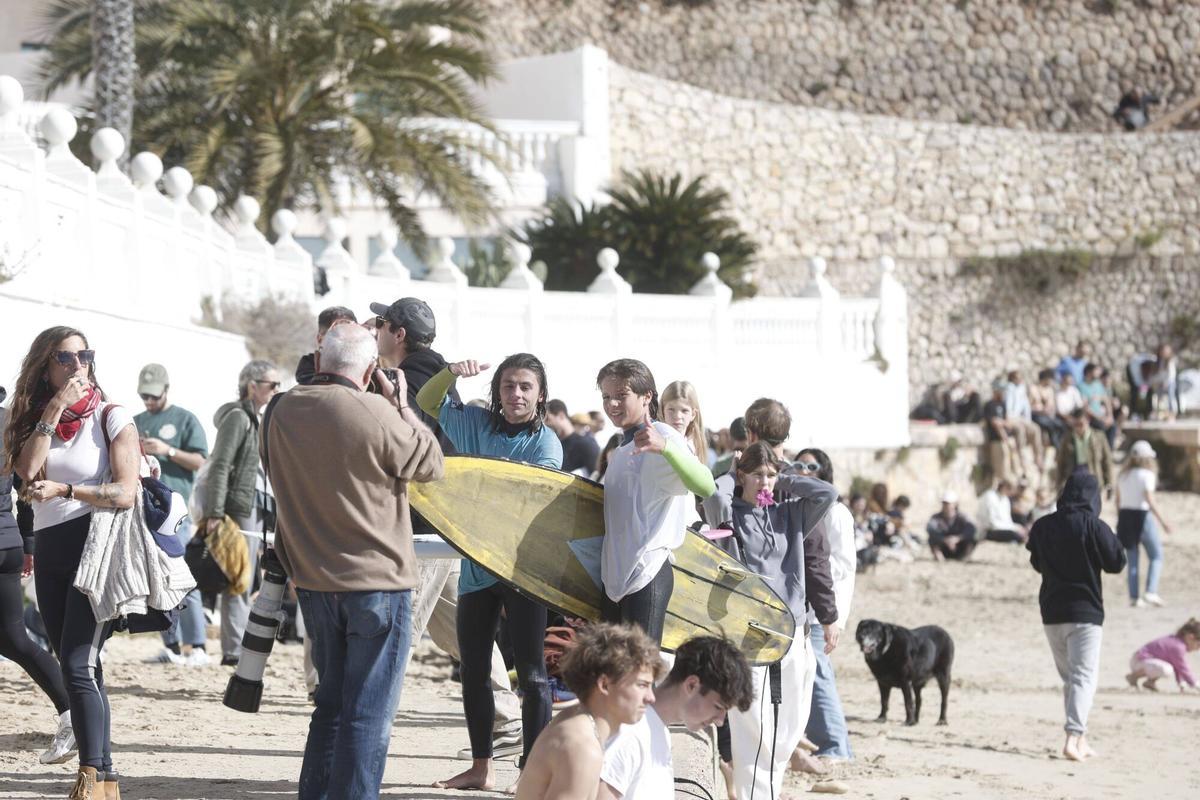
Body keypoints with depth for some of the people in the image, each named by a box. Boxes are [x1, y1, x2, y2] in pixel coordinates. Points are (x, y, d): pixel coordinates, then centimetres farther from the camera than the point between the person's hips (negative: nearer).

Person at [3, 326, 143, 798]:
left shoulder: (112, 419, -1)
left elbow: (125, 493, -10)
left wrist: (64, 489, -19)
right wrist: (53, 411, -9)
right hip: (50, 551, 6)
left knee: (79, 664, -17)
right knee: (76, 667, 6)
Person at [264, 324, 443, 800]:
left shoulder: (281, 413, 1)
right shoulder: (375, 414, -19)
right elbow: (431, 463, -4)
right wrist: (402, 406, 6)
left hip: (312, 580, 6)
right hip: (377, 581, -6)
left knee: (332, 702, 19)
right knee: (368, 712, -1)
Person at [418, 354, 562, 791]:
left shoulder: (546, 443, -5)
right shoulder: (477, 424, 8)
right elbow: (426, 402, 11)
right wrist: (452, 373, -7)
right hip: (476, 563, 5)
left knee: (531, 673, -5)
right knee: (472, 668, 11)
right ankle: (481, 767, 22)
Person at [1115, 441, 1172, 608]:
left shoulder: (1123, 475, 9)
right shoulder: (1147, 475, -10)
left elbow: (1118, 501, 11)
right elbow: (1150, 501, -17)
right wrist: (1163, 521, -15)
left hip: (1125, 515, 6)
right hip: (1142, 516, -6)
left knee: (1132, 561, 10)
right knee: (1156, 556, 6)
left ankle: (1134, 597, 6)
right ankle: (1151, 592, -7)